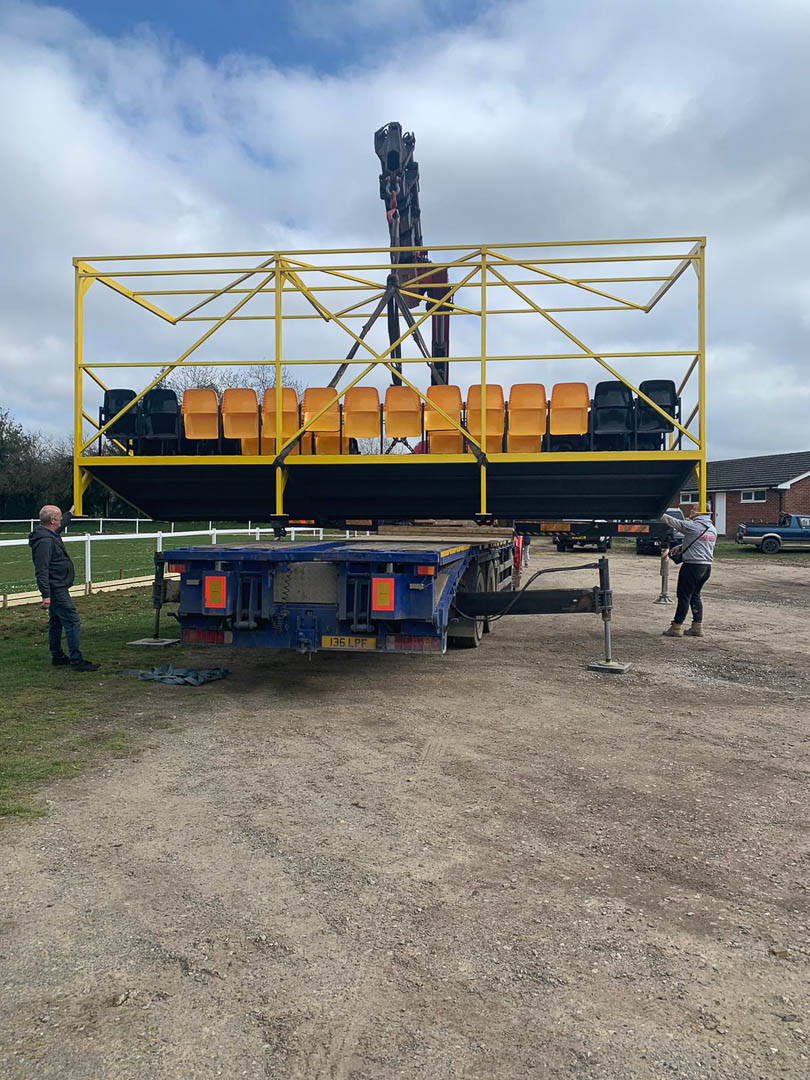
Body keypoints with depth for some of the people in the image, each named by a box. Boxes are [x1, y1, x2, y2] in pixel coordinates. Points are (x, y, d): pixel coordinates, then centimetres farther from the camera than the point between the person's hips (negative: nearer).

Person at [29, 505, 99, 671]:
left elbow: (62, 524, 38)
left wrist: (71, 512, 52)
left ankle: (57, 657, 28)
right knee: (72, 622, -11)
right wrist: (46, 595, -29)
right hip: (56, 589, -11)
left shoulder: (50, 534, 11)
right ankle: (76, 661, -10)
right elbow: (41, 571, -26)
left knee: (56, 623, 18)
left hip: (57, 589, 11)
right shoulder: (44, 541, -22)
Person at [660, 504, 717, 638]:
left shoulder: (692, 526, -13)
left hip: (692, 565, -8)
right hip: (707, 566, 8)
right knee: (695, 596, 15)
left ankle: (677, 627, 1)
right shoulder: (712, 528, 12)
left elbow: (673, 522, -8)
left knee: (684, 596, -2)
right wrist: (681, 547, 23)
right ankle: (697, 626, 14)